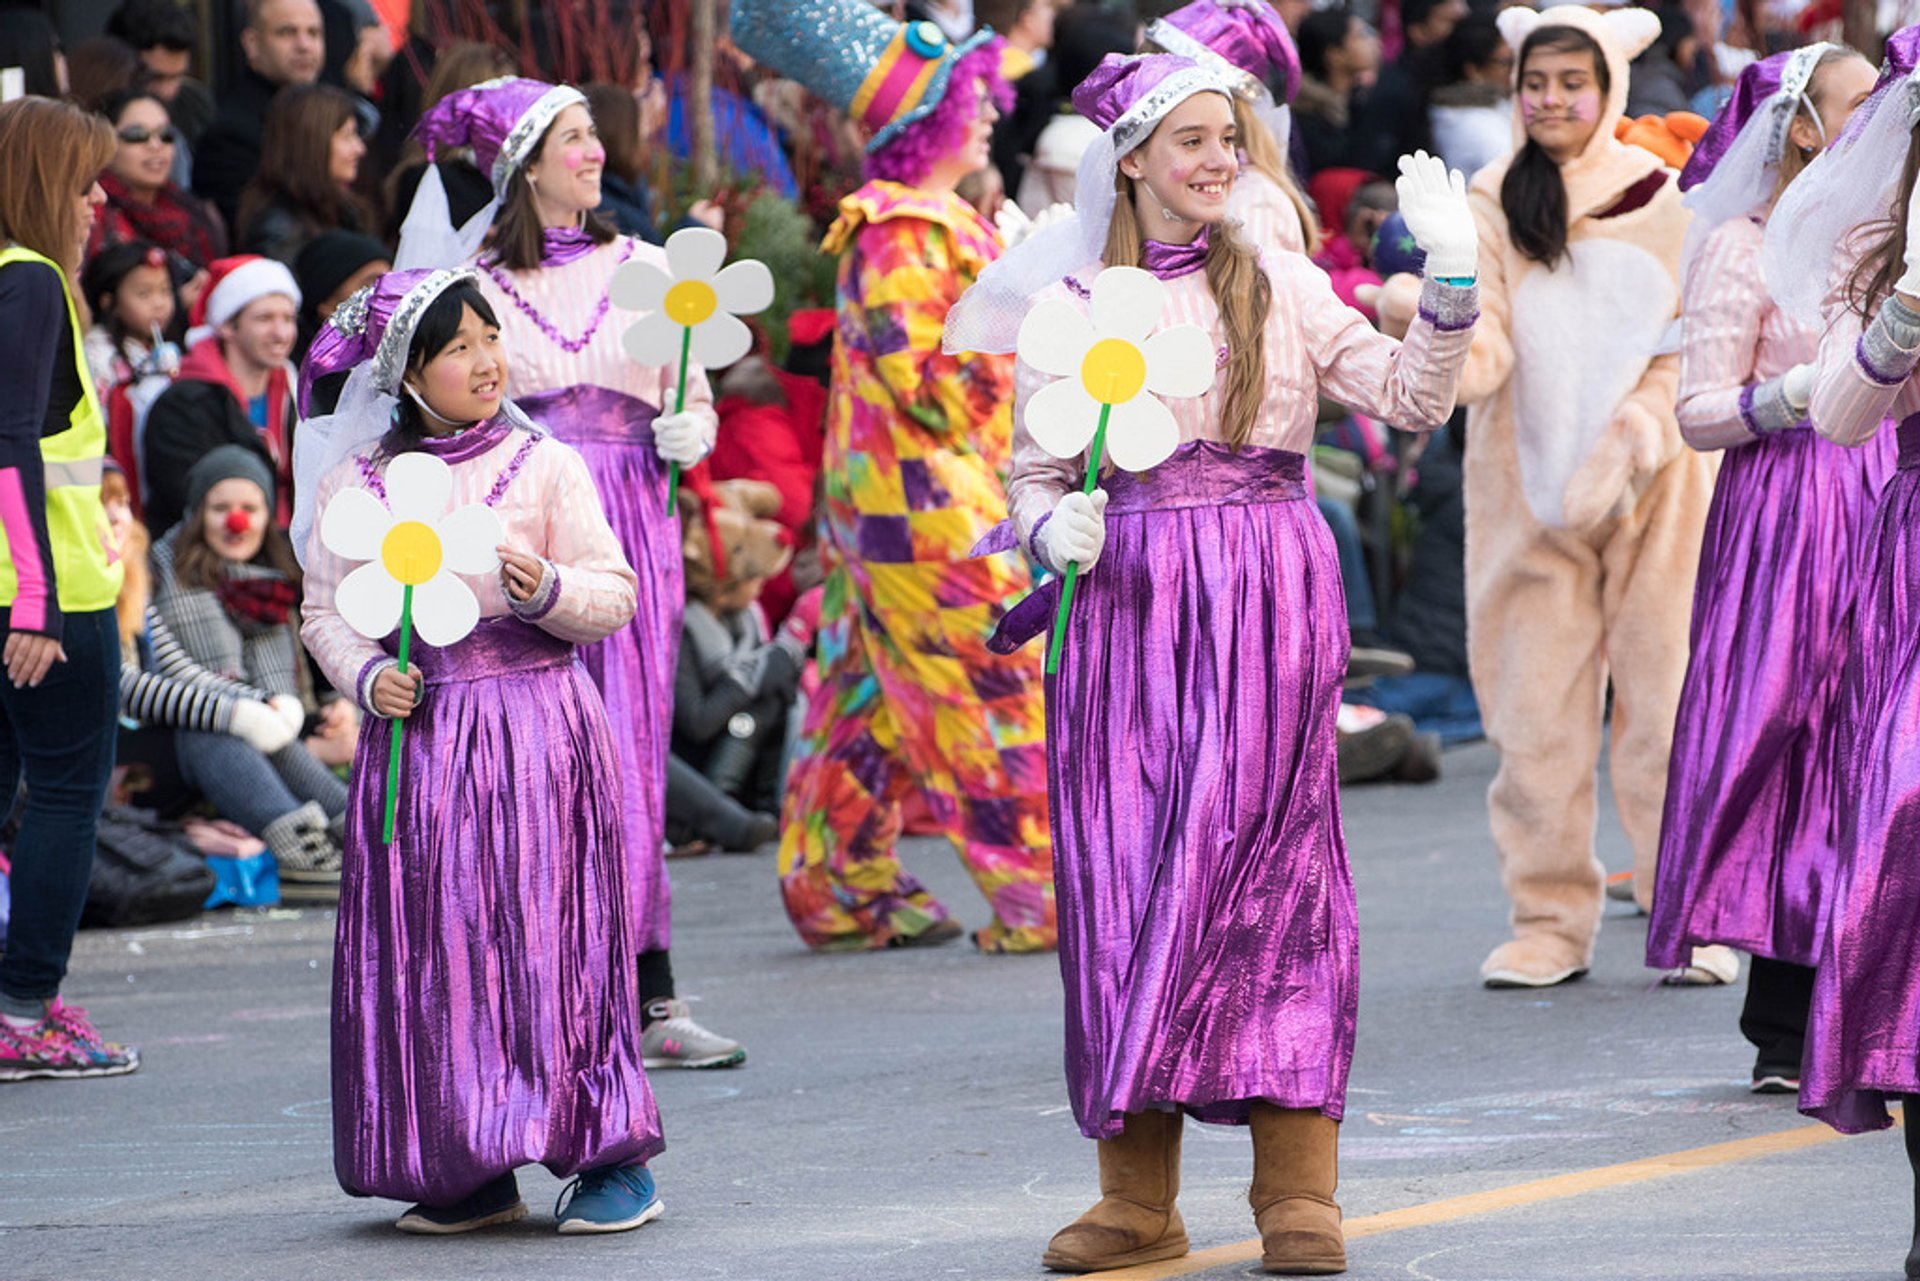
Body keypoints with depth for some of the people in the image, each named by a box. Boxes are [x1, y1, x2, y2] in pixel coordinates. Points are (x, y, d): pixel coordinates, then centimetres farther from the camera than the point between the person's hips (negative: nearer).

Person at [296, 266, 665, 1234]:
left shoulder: (544, 466, 1)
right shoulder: (358, 483, 6)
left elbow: (616, 594, 2)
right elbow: (326, 609, 11)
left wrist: (549, 590, -17)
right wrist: (366, 676, -7)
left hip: (535, 727, -2)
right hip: (415, 733, 2)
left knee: (544, 931, -5)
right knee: (437, 945, 2)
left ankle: (612, 1155, 2)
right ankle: (471, 1174, 10)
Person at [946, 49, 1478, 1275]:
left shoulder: (1279, 281, 7)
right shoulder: (1069, 300, 8)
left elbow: (1413, 396, 2)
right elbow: (1033, 474, 10)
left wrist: (1451, 282, -11)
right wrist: (1057, 528, -11)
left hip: (1267, 597, -1)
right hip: (1126, 603, 1)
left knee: (1262, 864, -5)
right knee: (1121, 876, 0)